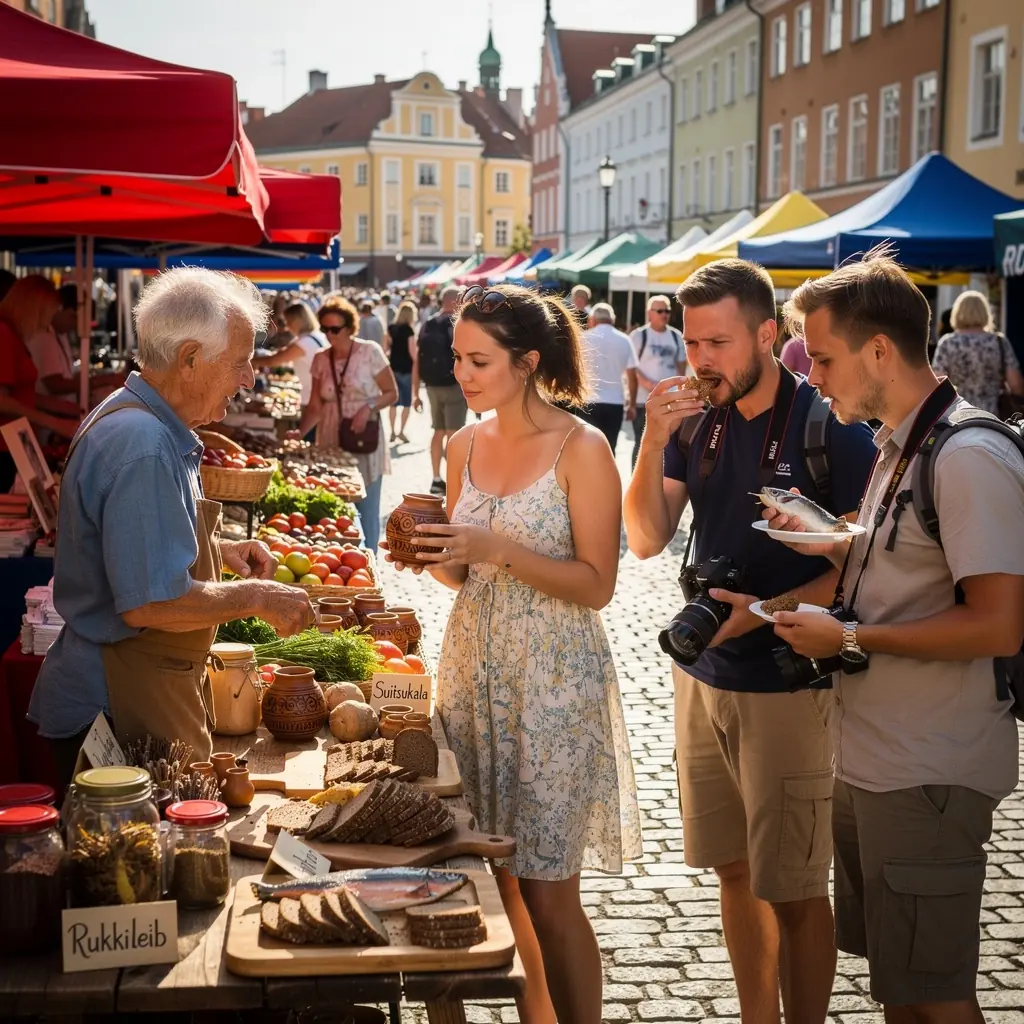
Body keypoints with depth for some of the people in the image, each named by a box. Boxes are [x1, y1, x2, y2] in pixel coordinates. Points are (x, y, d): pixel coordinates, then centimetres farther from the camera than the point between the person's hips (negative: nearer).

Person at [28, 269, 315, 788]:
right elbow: (150, 602, -28)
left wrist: (219, 548, 12)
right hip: (124, 707, -10)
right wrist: (256, 596, -16)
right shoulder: (143, 447, -24)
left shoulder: (132, 422, 11)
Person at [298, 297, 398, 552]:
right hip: (331, 444, 3)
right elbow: (315, 406, 5)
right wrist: (299, 433, -10)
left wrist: (369, 407, -20)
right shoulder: (320, 360, 4)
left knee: (366, 510, 2)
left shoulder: (370, 352, -7)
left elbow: (392, 393, -3)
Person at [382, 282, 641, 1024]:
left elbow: (596, 585, -12)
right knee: (496, 877, 10)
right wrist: (433, 557, -6)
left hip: (553, 682, -5)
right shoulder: (466, 445, 7)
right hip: (475, 667, 6)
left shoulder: (581, 451, -10)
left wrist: (499, 550, -21)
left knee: (547, 890, -3)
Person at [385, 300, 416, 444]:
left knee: (394, 402, 11)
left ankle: (393, 432, 11)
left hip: (394, 367, 5)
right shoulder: (409, 330, -11)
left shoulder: (391, 328, 5)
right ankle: (401, 432, 1)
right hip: (406, 368, -5)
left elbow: (386, 347, 8)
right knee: (406, 402, 4)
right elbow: (411, 351, -13)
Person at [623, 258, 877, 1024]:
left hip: (790, 685, -6)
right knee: (736, 869, 16)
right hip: (704, 675, 6)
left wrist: (769, 610, -23)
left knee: (794, 889, 2)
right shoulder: (697, 423, 4)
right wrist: (655, 439, -12)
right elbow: (647, 539, 1)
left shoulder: (828, 425, -12)